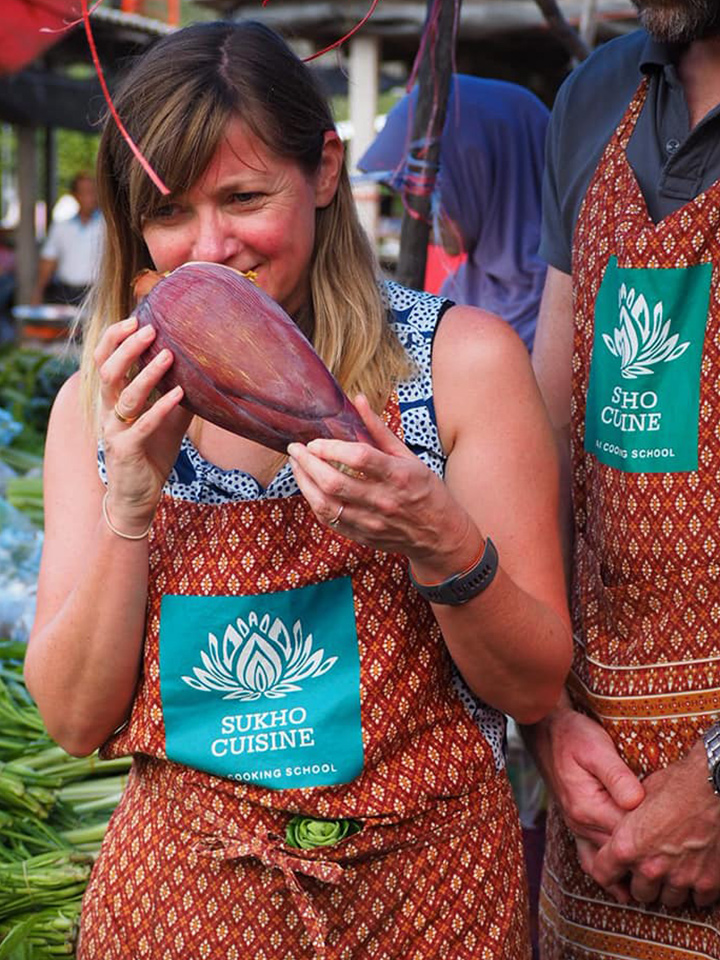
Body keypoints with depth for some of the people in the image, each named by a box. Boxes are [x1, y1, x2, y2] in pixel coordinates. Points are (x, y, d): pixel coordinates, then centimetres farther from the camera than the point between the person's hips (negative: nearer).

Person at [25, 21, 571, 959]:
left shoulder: (461, 356, -9)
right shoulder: (101, 406, -2)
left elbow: (534, 687, -8)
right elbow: (78, 721, -5)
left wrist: (440, 544, -26)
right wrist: (132, 500, -18)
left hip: (424, 880, -1)